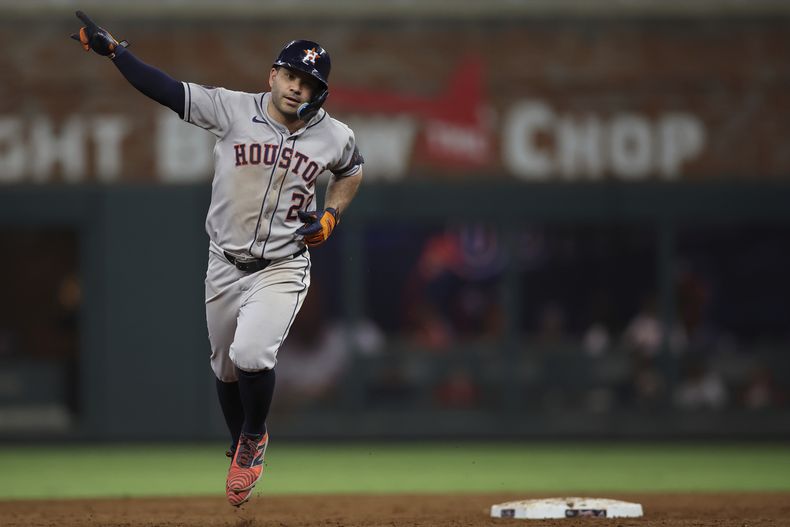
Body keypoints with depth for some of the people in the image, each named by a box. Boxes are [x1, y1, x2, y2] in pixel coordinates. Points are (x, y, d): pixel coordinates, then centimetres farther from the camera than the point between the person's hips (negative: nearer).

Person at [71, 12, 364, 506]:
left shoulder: (335, 137, -6)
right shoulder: (233, 110, -11)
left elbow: (352, 169, 16)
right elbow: (166, 89, -15)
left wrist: (331, 214, 0)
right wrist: (113, 49, -24)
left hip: (282, 270, -2)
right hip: (225, 266, 2)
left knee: (251, 354, -24)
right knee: (226, 368, 14)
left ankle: (254, 438, 5)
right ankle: (242, 449, 41)